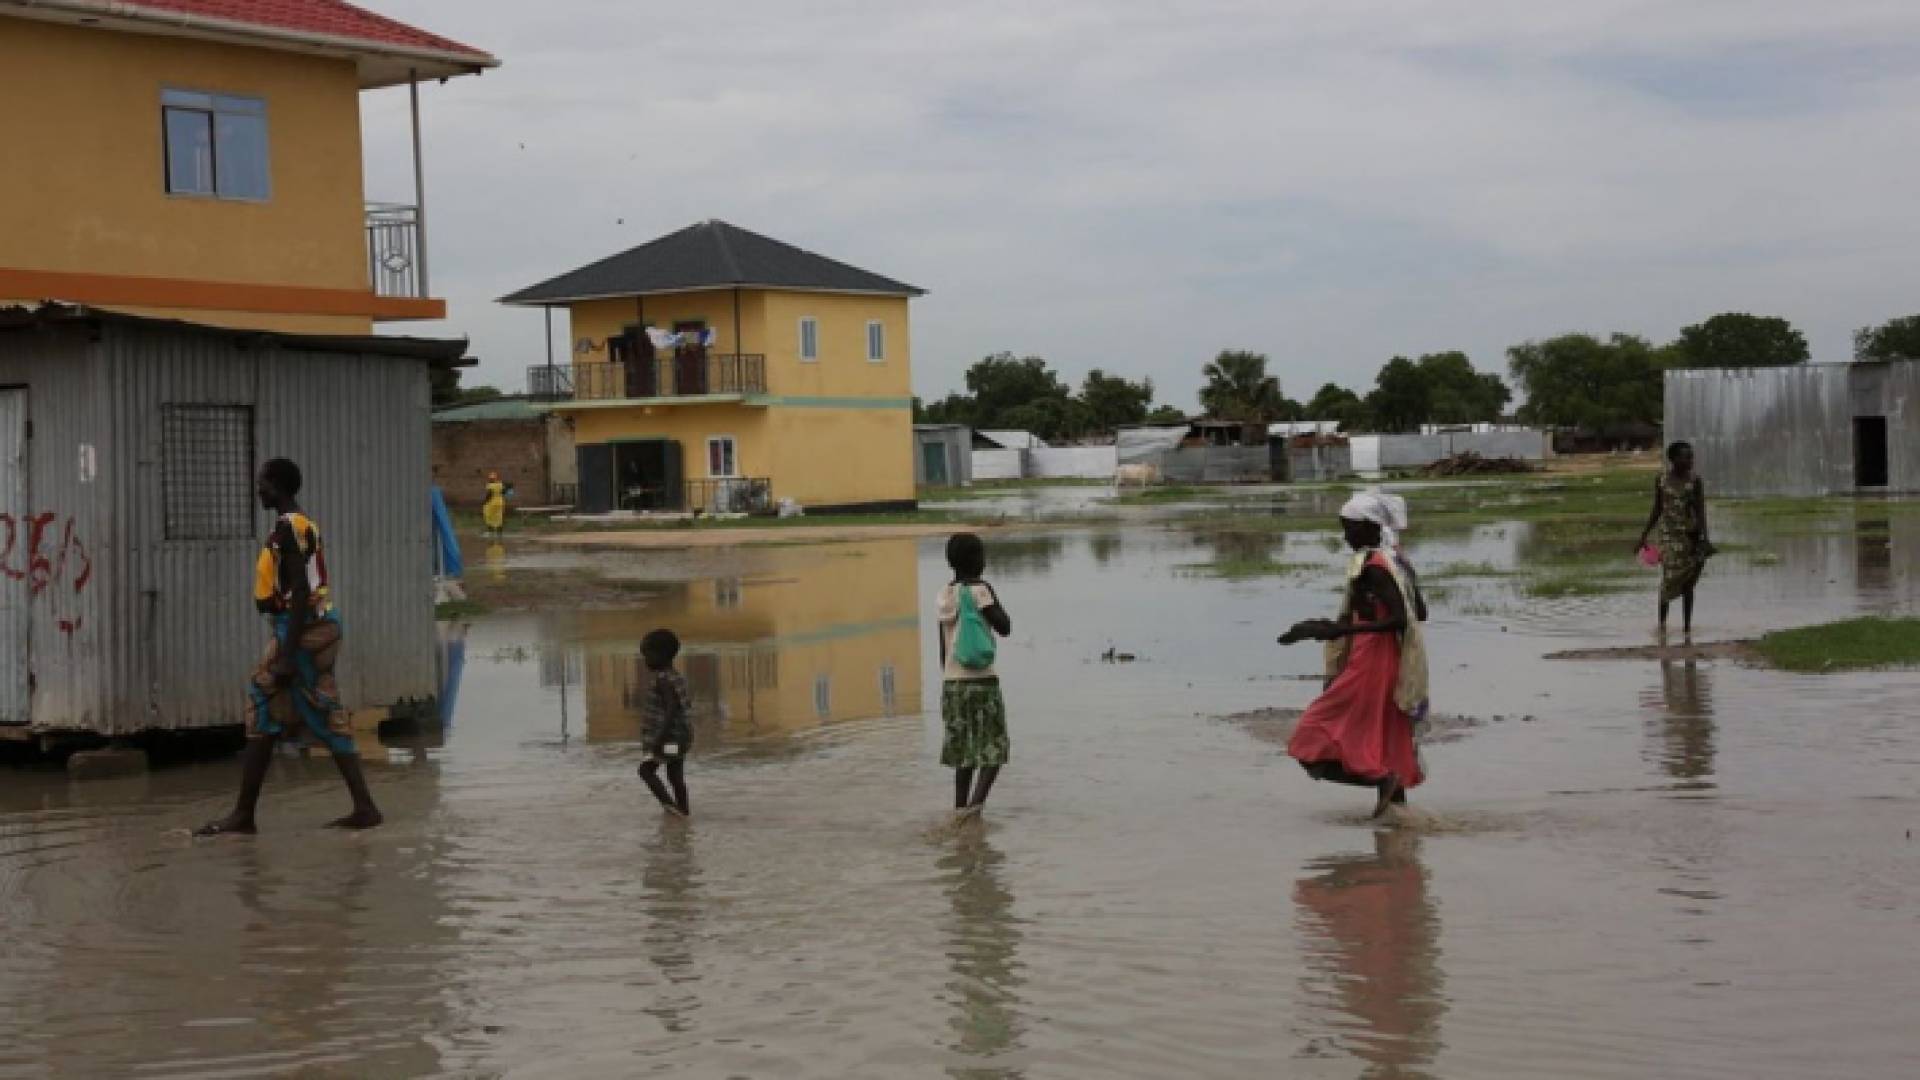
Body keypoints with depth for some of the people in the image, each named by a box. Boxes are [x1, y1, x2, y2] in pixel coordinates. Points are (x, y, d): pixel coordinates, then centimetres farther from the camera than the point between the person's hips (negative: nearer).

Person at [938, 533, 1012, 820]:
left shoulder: (945, 594, 10)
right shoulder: (980, 590, -9)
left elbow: (943, 645, 14)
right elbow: (1004, 628, -11)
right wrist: (995, 603, 3)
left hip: (952, 681, 6)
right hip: (982, 680, -5)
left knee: (964, 752, 13)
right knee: (994, 750, 1)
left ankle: (961, 807, 12)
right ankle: (975, 802, -17)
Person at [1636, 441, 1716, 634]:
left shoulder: (1695, 480, -3)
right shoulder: (1661, 480, 2)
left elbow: (1701, 510, -7)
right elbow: (1657, 511, 10)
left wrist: (1704, 538, -18)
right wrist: (1643, 537, 10)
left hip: (1691, 535, 0)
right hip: (1670, 535, 1)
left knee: (1687, 583, 3)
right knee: (1669, 578, -9)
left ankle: (1687, 624, 9)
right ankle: (1662, 621, 4)